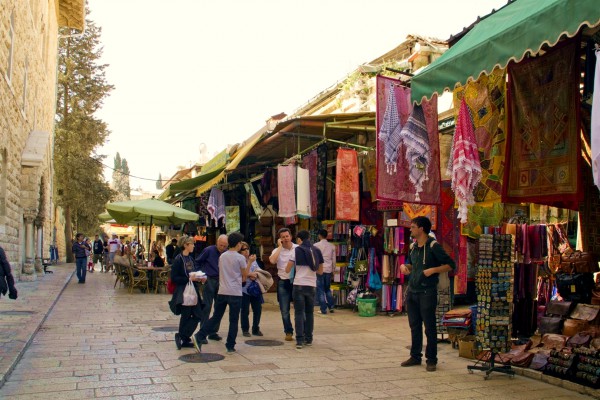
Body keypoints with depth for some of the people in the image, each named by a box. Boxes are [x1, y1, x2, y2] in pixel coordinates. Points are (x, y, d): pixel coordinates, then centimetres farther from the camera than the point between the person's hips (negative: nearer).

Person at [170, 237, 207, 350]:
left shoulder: (191, 258, 11)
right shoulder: (178, 259, -11)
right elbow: (174, 278, -15)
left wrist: (200, 278, 3)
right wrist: (189, 278, -21)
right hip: (183, 292, -8)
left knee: (197, 315, 5)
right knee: (186, 316, -1)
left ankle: (184, 339, 13)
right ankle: (182, 336, 14)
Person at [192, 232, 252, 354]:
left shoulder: (222, 256, 9)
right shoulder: (240, 258, -8)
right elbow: (245, 275, 0)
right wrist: (250, 262, 9)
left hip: (222, 292, 5)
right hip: (235, 293, -5)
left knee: (215, 317, 12)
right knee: (233, 321, 5)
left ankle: (199, 337, 0)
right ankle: (230, 346, 9)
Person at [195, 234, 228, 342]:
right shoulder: (209, 250, -7)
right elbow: (197, 262, 0)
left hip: (221, 281, 4)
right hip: (209, 280, -4)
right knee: (207, 307, -3)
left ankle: (213, 332, 20)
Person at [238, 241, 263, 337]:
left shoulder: (253, 260, 16)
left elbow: (259, 270, 11)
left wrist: (255, 274, -8)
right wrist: (250, 274, -13)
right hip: (244, 289, -6)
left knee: (258, 309, 8)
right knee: (245, 311, 3)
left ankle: (256, 329, 22)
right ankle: (245, 330, 17)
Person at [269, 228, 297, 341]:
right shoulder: (277, 250, -1)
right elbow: (272, 260, -22)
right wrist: (280, 246, -14)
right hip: (283, 282, 1)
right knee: (284, 310, 5)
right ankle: (288, 332, 20)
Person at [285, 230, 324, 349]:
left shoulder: (297, 250, -4)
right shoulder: (317, 251, 7)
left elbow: (287, 270, -4)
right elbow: (320, 271, 12)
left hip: (299, 285, -3)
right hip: (312, 286, 3)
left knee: (299, 313, 1)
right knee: (309, 313, 13)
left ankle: (300, 340, -3)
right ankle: (309, 339, 17)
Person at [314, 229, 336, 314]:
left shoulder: (316, 245, -5)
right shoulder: (332, 246, 6)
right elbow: (334, 259, 10)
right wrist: (333, 270, 19)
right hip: (329, 270, 4)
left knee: (320, 290, 3)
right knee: (328, 289, 19)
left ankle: (323, 309, 3)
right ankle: (331, 306, 14)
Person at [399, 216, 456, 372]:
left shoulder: (433, 246, -10)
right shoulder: (413, 247, 11)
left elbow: (451, 265, -11)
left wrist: (433, 270, -21)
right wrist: (405, 267, 5)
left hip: (427, 293, -7)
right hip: (412, 291, 7)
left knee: (429, 327, 2)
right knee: (414, 326, 13)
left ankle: (431, 360, 12)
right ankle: (415, 356, 24)